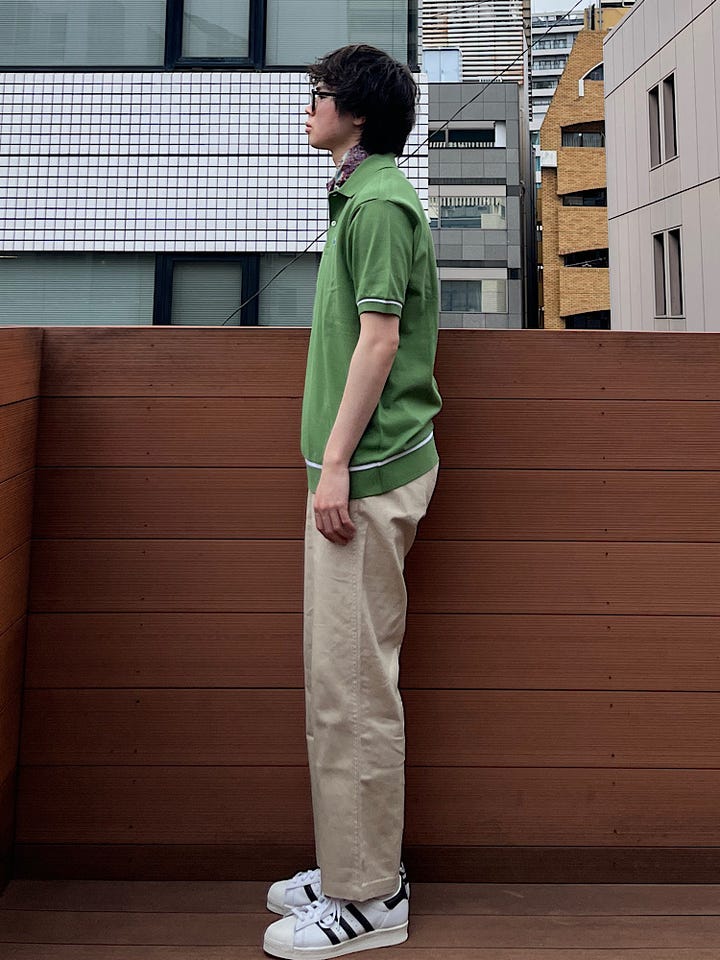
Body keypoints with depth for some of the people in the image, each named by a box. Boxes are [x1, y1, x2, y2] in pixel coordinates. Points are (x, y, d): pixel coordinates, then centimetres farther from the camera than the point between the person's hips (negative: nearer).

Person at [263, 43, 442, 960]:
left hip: (369, 472, -11)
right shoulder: (363, 196, 21)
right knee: (344, 676, 14)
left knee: (352, 682, -6)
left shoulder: (380, 202, -10)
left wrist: (336, 462, -18)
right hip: (359, 468, 11)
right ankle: (356, 866, 26)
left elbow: (379, 338, -17)